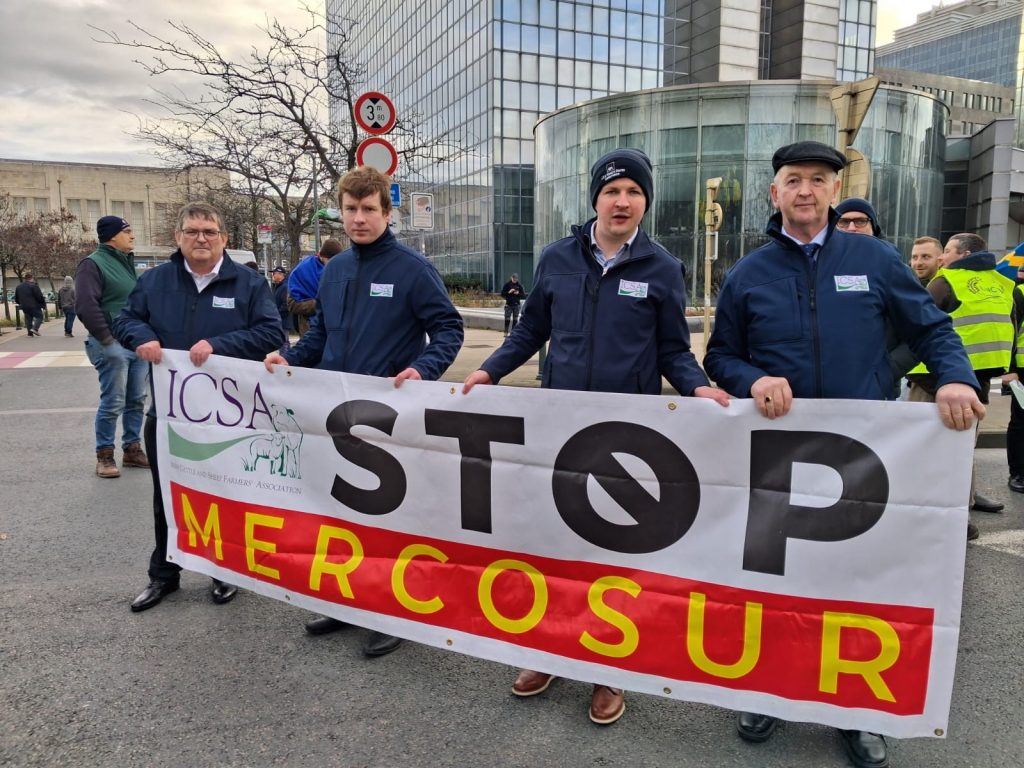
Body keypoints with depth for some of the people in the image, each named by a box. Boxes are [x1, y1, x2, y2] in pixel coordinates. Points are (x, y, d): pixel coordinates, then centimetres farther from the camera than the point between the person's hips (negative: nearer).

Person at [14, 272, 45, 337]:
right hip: (34, 306, -7)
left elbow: (16, 298, 18)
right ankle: (35, 328, -18)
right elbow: (40, 297, -14)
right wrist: (44, 304, -4)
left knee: (28, 319, 12)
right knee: (39, 316, 1)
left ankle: (30, 333, 9)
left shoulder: (18, 286, 12)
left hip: (24, 307, 7)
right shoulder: (33, 286, -12)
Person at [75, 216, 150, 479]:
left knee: (137, 401, 11)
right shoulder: (93, 264, -8)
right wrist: (106, 338, -16)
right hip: (113, 345, -7)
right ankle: (104, 455, 8)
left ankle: (132, 449, 21)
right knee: (113, 403, -4)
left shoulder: (128, 263, 17)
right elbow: (85, 306, -17)